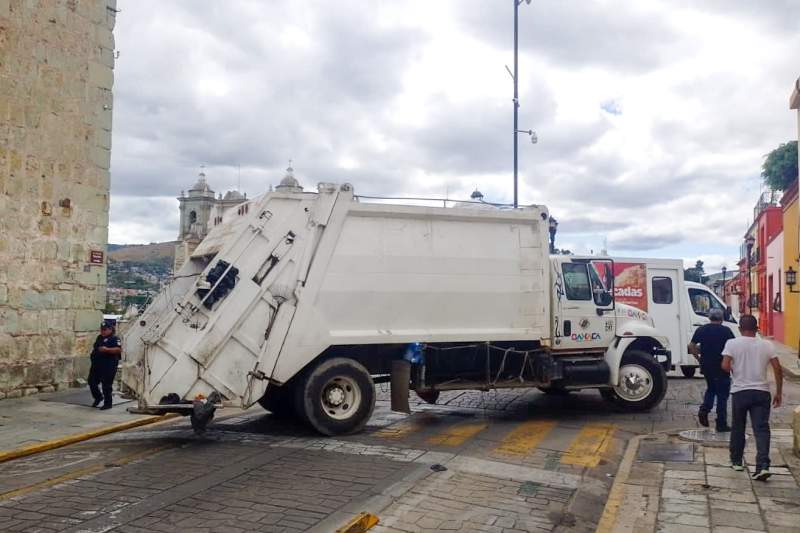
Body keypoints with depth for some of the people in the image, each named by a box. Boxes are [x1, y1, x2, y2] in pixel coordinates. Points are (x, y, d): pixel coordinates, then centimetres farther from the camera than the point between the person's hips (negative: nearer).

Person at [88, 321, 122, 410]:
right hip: (96, 364, 8)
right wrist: (93, 352, 18)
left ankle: (107, 403, 6)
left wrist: (107, 349, -28)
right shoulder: (99, 337, 19)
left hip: (108, 366, -8)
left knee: (106, 385, -5)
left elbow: (119, 349, -20)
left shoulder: (114, 338, -7)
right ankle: (98, 397, 34)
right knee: (92, 382, 12)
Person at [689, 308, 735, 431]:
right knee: (722, 394, 4)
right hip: (721, 367, -3)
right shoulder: (726, 330, -6)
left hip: (706, 366, 4)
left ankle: (704, 410, 1)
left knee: (711, 389, 23)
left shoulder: (701, 329, 3)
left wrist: (699, 357, 13)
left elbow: (691, 346, 2)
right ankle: (721, 424, 6)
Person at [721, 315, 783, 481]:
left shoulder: (732, 344, -5)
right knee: (762, 429, -1)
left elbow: (725, 366, -15)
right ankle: (763, 466, -13)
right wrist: (779, 392, 7)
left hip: (740, 392, -1)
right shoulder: (767, 345, 2)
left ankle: (736, 461, 27)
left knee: (738, 428, 15)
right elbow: (778, 369, -1)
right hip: (761, 392, 1)